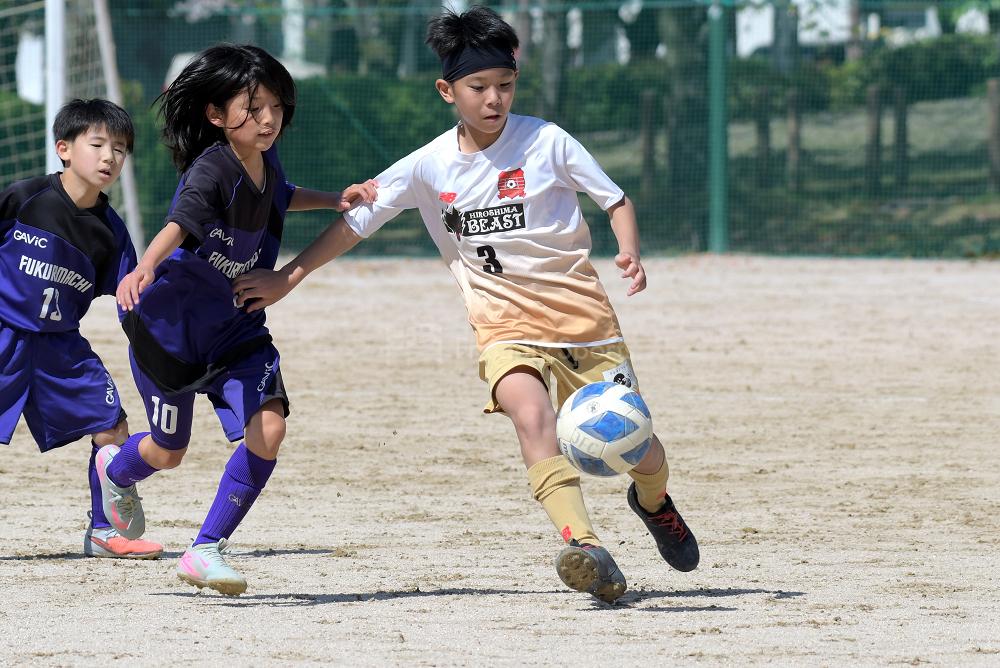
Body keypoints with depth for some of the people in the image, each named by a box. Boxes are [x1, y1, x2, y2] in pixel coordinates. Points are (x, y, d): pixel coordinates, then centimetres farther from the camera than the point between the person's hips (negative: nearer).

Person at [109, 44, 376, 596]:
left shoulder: (264, 162, -6)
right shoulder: (210, 172, -28)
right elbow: (179, 223, -49)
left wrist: (333, 200, 6)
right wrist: (145, 268, -68)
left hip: (236, 326, 6)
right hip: (169, 323, -6)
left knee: (267, 429, -16)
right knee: (169, 451, 12)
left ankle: (205, 551, -5)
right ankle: (117, 468, 50)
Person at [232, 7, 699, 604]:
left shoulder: (546, 141, -5)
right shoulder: (429, 166, -1)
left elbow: (616, 201, 2)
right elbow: (356, 220, 7)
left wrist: (630, 251, -17)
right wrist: (288, 278, 4)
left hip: (583, 314, 0)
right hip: (506, 326, 0)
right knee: (532, 415, -31)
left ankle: (654, 502, 42)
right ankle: (586, 549, -43)